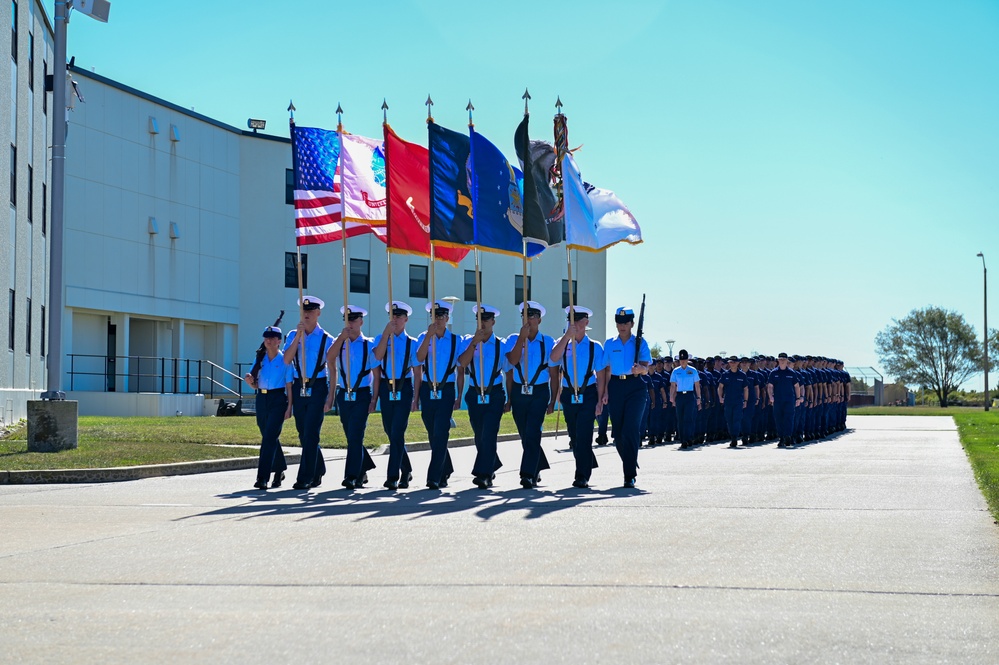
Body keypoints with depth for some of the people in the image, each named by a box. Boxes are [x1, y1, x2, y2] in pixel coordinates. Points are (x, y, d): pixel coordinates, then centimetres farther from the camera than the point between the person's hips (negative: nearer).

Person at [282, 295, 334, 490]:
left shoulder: (326, 339, -2)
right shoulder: (293, 335, 6)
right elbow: (287, 359, -9)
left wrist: (330, 398, -4)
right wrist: (299, 336, -16)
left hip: (318, 388, -4)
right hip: (299, 388, 4)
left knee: (310, 434, -9)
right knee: (303, 434, 11)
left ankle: (305, 478, -5)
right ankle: (318, 471, 28)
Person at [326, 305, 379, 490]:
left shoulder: (369, 345, -1)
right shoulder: (339, 342, 7)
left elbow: (376, 375, 0)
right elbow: (330, 358, -14)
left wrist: (374, 399, -6)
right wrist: (342, 337, -24)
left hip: (362, 396, -4)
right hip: (344, 396, 4)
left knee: (355, 436, -11)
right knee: (352, 437, 12)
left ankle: (352, 476, -11)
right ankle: (363, 470, 29)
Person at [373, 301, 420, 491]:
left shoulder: (411, 343, 4)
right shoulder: (381, 339, 7)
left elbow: (417, 373, 5)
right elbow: (378, 356, -15)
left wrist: (416, 398, 1)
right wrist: (387, 332, -20)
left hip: (404, 390, -3)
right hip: (386, 389, 3)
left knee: (397, 433, -10)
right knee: (391, 433, 10)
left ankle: (393, 477, -9)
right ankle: (406, 470, 27)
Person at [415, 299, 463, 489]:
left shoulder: (455, 340, 3)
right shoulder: (424, 337, 5)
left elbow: (460, 370, 7)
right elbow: (420, 358, -15)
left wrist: (459, 396, 6)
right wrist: (429, 336, -24)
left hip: (446, 390, -3)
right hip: (427, 390, 3)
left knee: (440, 434, -11)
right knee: (433, 435, 12)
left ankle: (435, 477, -12)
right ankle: (445, 470, 32)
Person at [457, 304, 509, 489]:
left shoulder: (501, 346, 1)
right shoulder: (468, 341, 2)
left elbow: (508, 371, 6)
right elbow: (462, 362, -15)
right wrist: (475, 342, -23)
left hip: (494, 395, -2)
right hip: (475, 395, 2)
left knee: (488, 435, -12)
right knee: (480, 436, 13)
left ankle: (483, 474, -12)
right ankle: (491, 467, 32)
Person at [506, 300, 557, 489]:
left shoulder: (548, 342, 1)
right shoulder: (513, 339, 4)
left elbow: (554, 374, 3)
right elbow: (512, 361, -14)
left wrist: (553, 401, 1)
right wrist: (522, 337, -19)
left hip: (539, 393, -3)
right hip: (518, 393, 3)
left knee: (532, 433, -14)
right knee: (525, 435, 11)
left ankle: (528, 475, -15)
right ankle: (538, 469, 31)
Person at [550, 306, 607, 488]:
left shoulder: (594, 347, 2)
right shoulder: (564, 345, 5)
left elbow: (600, 375, 2)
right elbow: (554, 358, -18)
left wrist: (600, 400, -4)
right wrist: (567, 335, -24)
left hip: (588, 395, -3)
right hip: (569, 395, 3)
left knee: (583, 436, -10)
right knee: (574, 437, 13)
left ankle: (582, 477, -7)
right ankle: (588, 464, 34)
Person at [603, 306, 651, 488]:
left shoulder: (640, 343, 3)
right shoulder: (610, 344, 10)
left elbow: (645, 368, -6)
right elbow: (607, 369, 13)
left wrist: (640, 369, -29)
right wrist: (605, 391, 5)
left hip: (635, 386, -3)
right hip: (615, 386, 3)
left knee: (630, 430, -15)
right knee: (618, 431, 4)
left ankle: (630, 475, -14)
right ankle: (631, 467, 25)